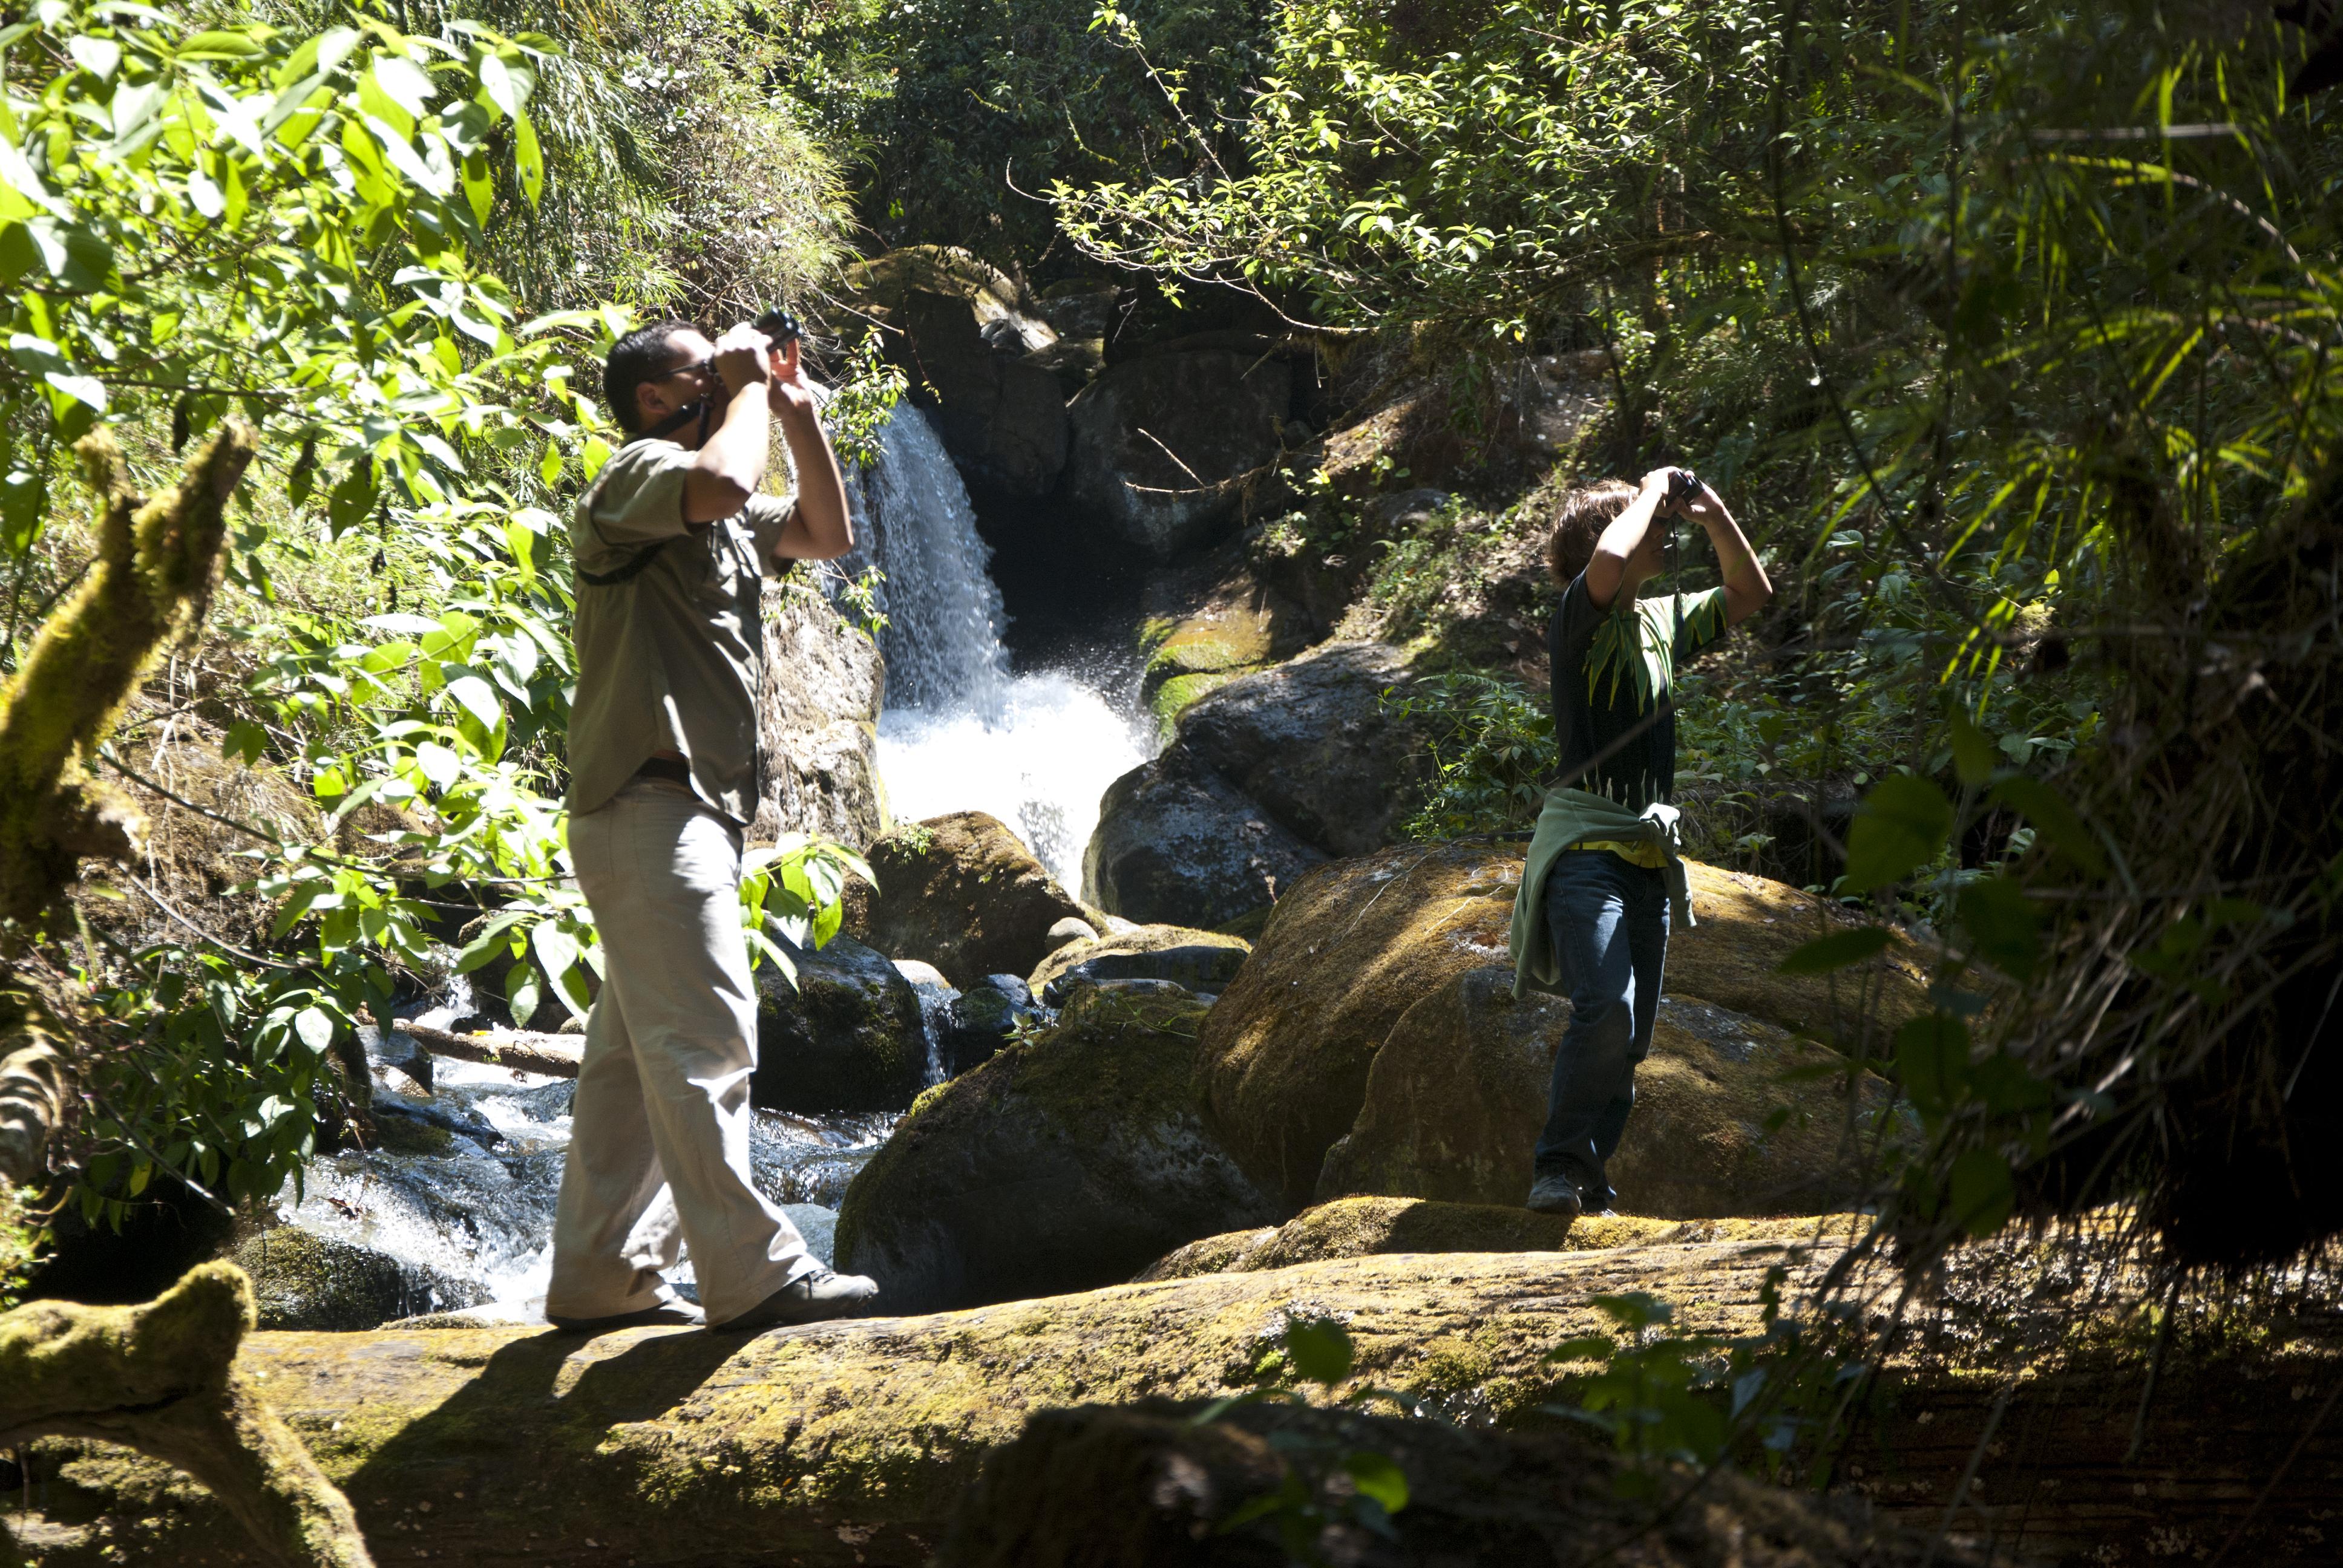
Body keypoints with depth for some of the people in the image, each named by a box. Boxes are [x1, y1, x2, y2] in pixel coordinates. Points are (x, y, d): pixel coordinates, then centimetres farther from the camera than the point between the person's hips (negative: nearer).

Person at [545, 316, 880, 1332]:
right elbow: (723, 481, -28)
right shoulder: (638, 477, -7)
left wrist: (797, 410, 16)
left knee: (635, 1054, 10)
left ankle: (598, 1276, 13)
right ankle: (749, 1272, -15)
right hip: (649, 801, -11)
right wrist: (750, 389, -10)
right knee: (703, 1040, -13)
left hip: (693, 809, 11)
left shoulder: (722, 523, 23)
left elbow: (829, 534, 26)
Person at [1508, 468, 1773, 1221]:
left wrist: (1713, 514, 11)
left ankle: (1586, 1182, 10)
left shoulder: (1665, 620, 17)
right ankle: (1561, 1165, -14)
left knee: (1630, 1038, 4)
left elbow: (1751, 595, 26)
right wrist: (1654, 490, -10)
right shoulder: (1580, 616, -5)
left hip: (1649, 853, 8)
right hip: (1585, 842, -8)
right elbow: (1606, 561, -27)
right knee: (1606, 1008, -24)